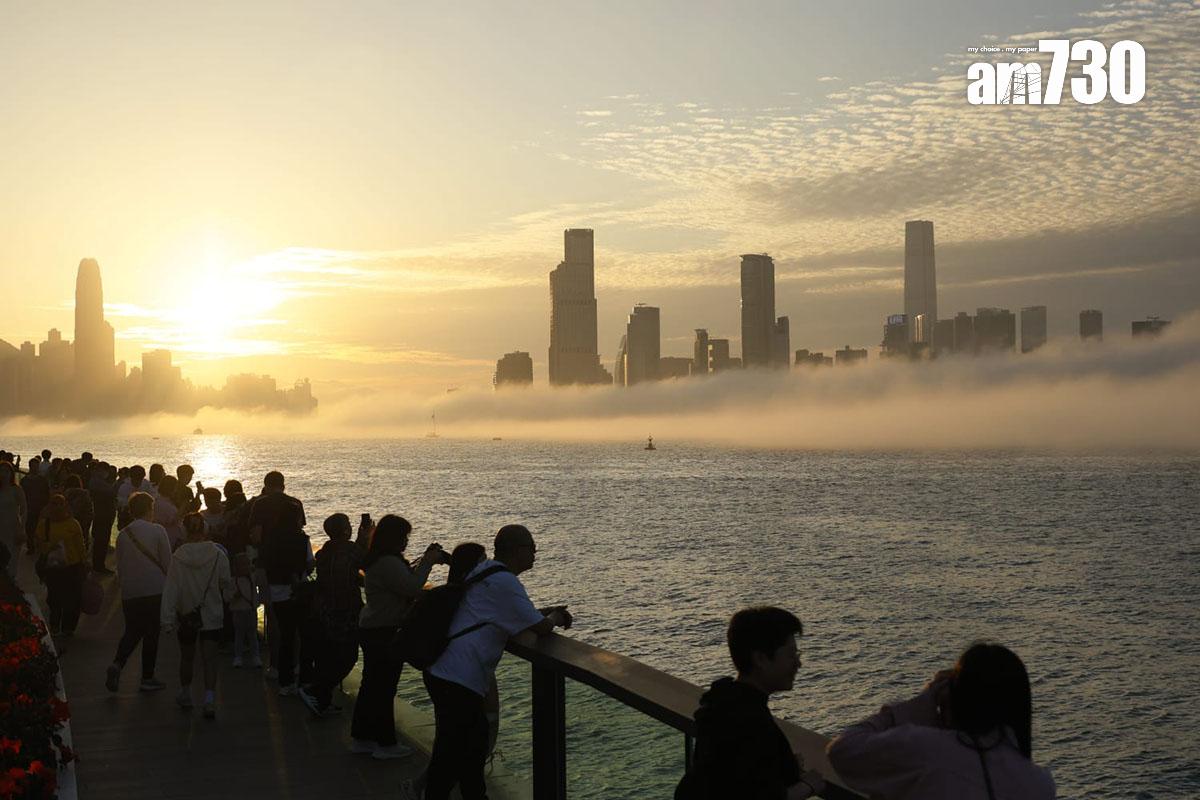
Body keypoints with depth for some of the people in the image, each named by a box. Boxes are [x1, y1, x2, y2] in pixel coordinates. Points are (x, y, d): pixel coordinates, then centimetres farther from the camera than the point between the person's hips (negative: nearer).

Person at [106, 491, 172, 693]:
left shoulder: (122, 534, 5)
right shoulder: (157, 531, -7)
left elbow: (119, 566, 11)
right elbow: (167, 562, -5)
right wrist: (169, 584, 9)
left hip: (129, 592, 4)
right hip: (155, 590, -4)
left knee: (132, 631, 16)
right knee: (151, 633, 6)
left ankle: (117, 664, -7)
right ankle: (147, 678, 11)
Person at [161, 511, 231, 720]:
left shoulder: (178, 557, -11)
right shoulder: (218, 555, -10)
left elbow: (171, 589, -11)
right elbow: (226, 584, -1)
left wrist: (167, 619, -8)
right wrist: (224, 601, 21)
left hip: (186, 616, 1)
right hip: (212, 615, 0)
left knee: (187, 657, 19)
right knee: (209, 658, 1)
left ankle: (185, 695, 36)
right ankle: (209, 699, -14)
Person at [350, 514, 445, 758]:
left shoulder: (376, 561, 12)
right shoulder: (388, 563, -22)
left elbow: (404, 578, 18)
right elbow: (412, 587, -25)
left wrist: (425, 560, 11)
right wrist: (428, 562, -15)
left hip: (370, 629, 11)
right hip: (384, 633, -11)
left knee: (371, 684, 16)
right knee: (384, 687, -2)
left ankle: (360, 738, 24)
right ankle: (386, 743, 6)